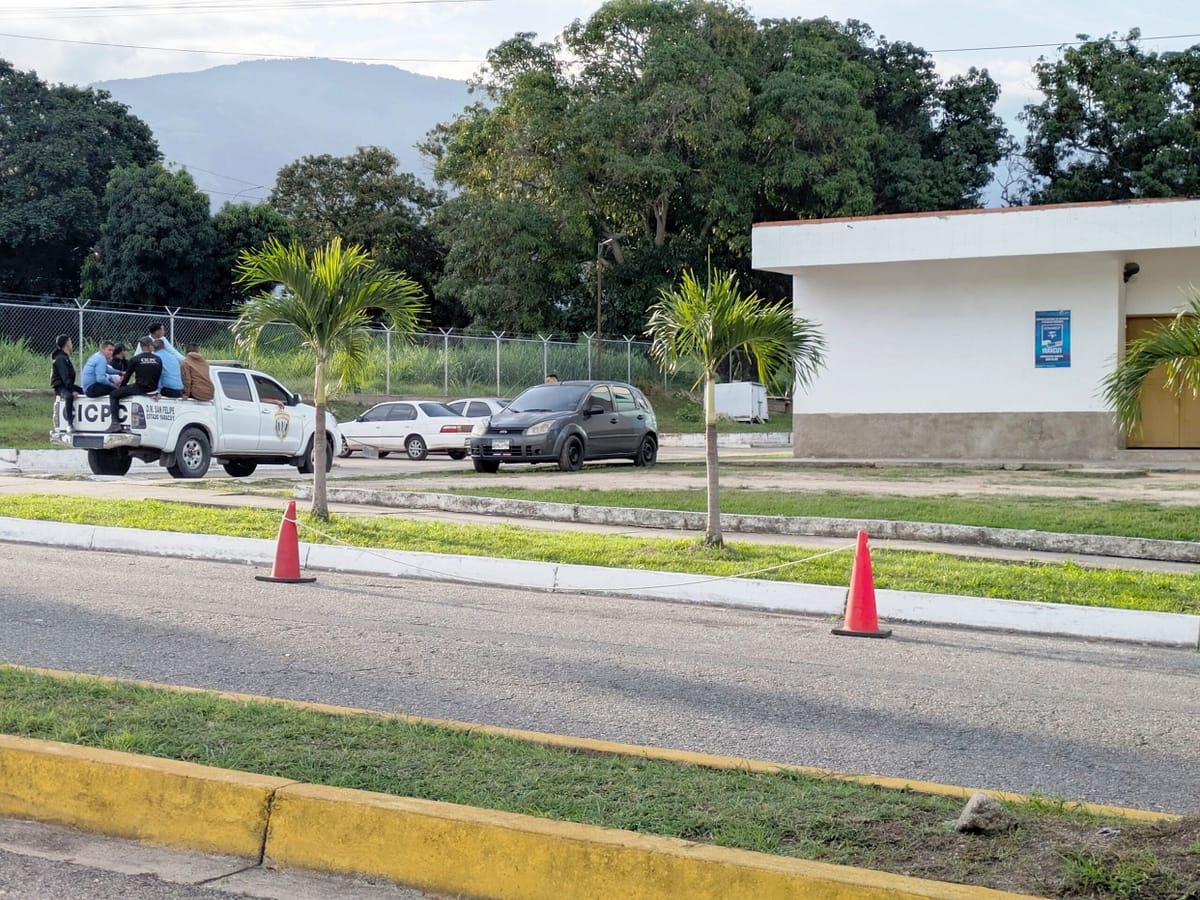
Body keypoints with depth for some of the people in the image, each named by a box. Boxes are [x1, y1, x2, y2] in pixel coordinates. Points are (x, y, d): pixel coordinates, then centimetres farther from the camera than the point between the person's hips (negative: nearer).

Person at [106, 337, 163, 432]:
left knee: (113, 395, 10)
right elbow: (159, 376, 9)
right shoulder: (158, 360, 4)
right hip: (153, 390, 5)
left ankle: (115, 422, -5)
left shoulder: (135, 359, -4)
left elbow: (127, 375, 3)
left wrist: (121, 387, 20)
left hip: (138, 389, -4)